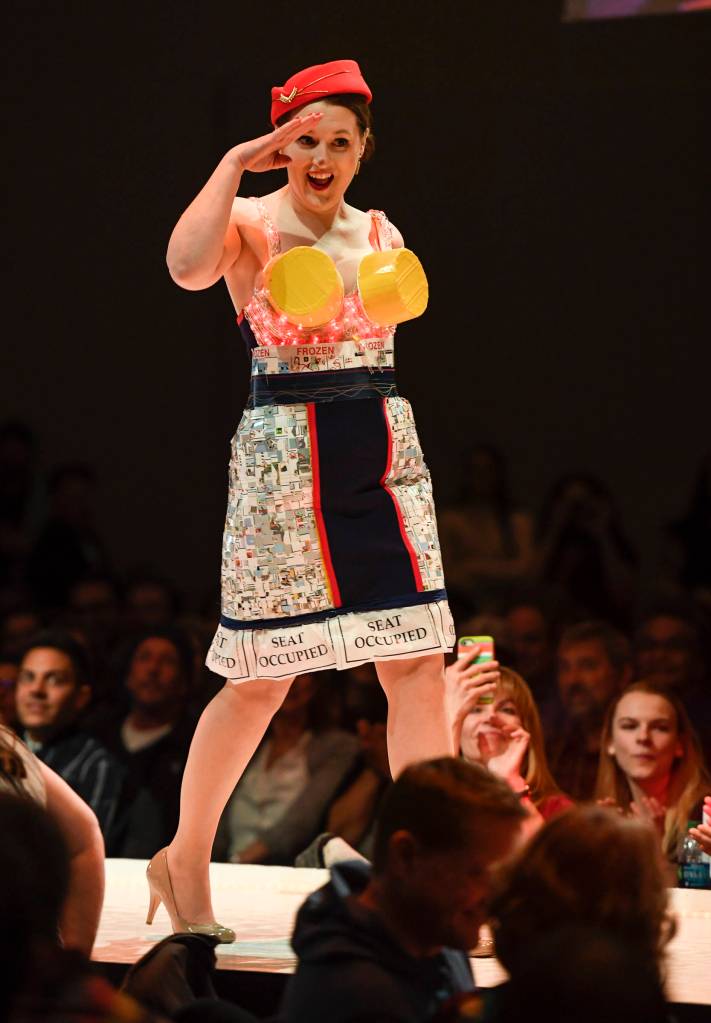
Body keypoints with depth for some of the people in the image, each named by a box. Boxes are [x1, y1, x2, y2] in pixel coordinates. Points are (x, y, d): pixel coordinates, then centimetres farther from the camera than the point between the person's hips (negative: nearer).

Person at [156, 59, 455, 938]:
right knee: (264, 677, 0)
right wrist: (234, 164, -19)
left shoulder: (381, 234, 12)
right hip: (281, 456, -5)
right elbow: (188, 268, -26)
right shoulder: (251, 225, -4)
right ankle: (185, 861, 18)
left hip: (383, 452, 5)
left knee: (419, 661, -6)